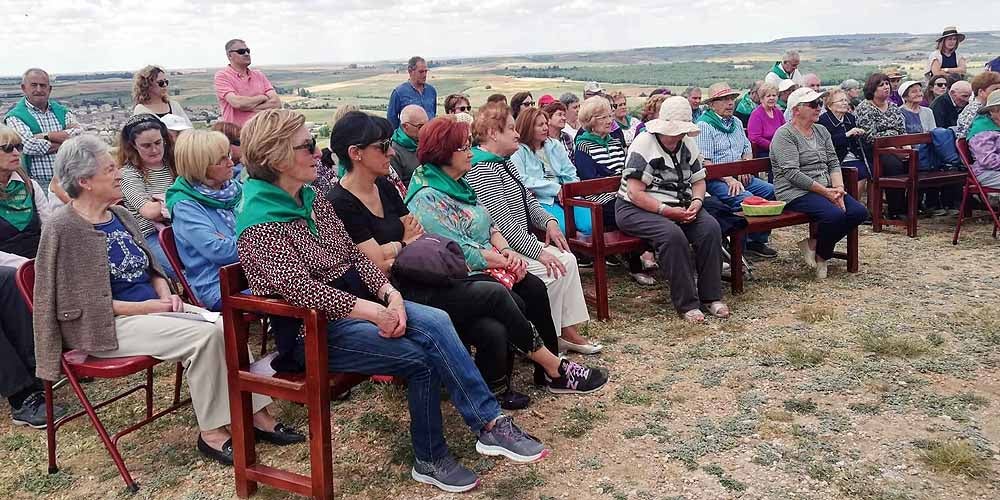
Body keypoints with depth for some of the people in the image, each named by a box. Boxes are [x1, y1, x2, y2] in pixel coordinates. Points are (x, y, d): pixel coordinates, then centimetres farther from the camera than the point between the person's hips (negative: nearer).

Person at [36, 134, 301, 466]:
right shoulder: (64, 230, -11)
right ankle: (211, 434, -15)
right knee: (205, 335, -26)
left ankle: (256, 414, -12)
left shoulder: (120, 216, 11)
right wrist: (143, 307, -16)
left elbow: (152, 269, 19)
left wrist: (166, 294, -3)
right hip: (107, 326, -7)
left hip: (153, 307, 7)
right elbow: (75, 303, -14)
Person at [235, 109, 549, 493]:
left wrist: (389, 293, -10)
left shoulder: (313, 198, 9)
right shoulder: (260, 224, -16)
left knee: (436, 322, -18)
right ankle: (431, 459, -3)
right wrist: (376, 312, -28)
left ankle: (490, 424, -15)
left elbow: (354, 255, 8)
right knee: (422, 357, -20)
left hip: (355, 302, 7)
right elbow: (301, 289, -26)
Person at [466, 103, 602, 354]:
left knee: (567, 259, 1)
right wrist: (538, 251, -23)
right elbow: (501, 222, -24)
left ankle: (568, 330, 5)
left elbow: (527, 200, 22)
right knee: (551, 272, -19)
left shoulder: (504, 162, 15)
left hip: (521, 241, 11)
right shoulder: (481, 170, -19)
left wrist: (548, 221, 2)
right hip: (502, 248, -11)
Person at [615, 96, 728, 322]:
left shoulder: (688, 145, 11)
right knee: (673, 234, -34)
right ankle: (687, 304, -24)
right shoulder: (643, 144, -11)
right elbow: (635, 193, -18)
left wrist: (696, 202, -6)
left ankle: (711, 296, -10)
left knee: (711, 227, -19)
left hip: (679, 206, 7)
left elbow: (698, 180, 17)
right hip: (636, 209, -6)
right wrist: (666, 210, -24)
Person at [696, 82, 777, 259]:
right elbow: (705, 162, -15)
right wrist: (729, 179, -21)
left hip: (740, 176, 8)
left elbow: (747, 148, 27)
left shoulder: (736, 122, 19)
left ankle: (759, 239, 1)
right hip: (716, 179, -8)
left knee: (771, 191, -10)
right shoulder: (704, 125, -7)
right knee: (747, 198, -30)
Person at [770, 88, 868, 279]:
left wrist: (838, 188, -8)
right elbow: (791, 173, -17)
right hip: (797, 192, -8)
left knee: (859, 212, -12)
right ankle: (821, 254, -1)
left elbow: (833, 163, 12)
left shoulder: (821, 131, 17)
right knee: (835, 214, -30)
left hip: (826, 189, 8)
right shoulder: (785, 134, -8)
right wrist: (825, 191, -19)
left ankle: (815, 244, 1)